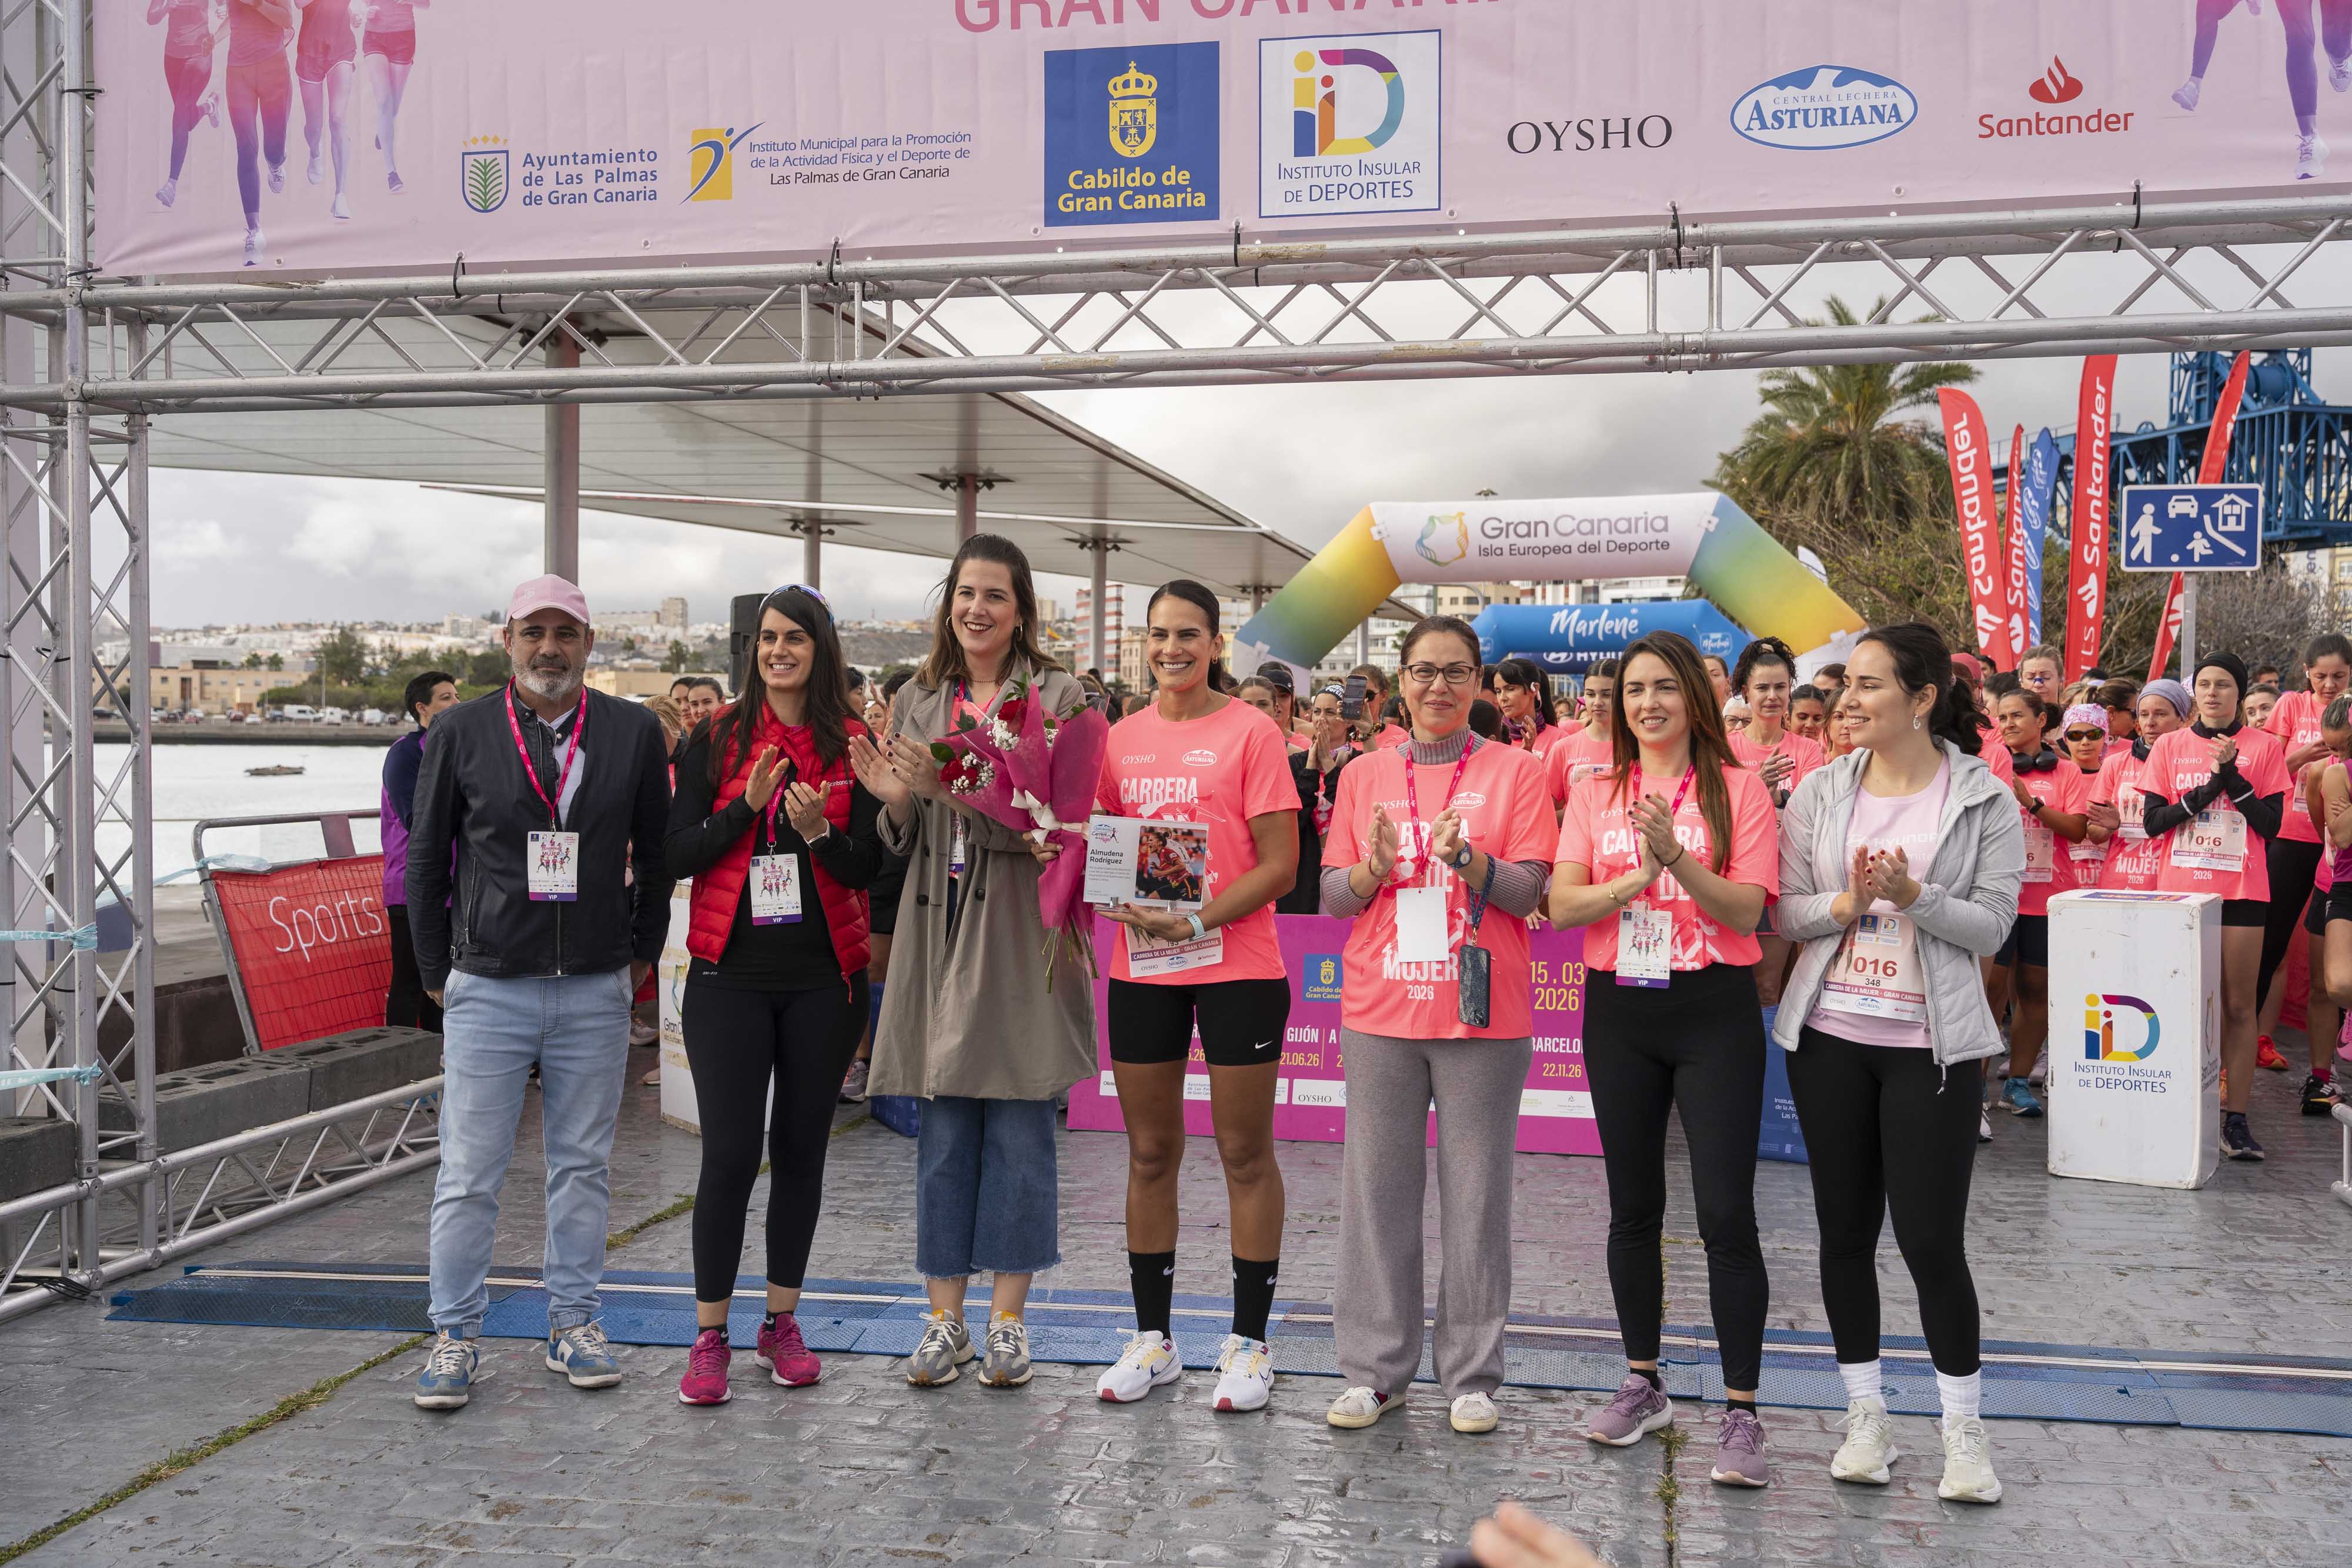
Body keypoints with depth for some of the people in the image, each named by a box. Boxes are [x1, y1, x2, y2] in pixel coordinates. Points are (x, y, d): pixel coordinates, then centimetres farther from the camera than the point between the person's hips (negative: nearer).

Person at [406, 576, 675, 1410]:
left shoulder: (634, 732, 2)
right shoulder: (461, 731, 1)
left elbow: (657, 853, 11)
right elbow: (426, 858, 7)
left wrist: (641, 956, 11)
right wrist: (436, 972, 7)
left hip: (596, 994, 1)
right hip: (488, 990, -1)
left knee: (584, 1166, 10)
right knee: (469, 1174, 1)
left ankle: (573, 1325, 22)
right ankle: (456, 1336, 14)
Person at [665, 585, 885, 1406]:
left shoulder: (854, 744, 3)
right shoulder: (718, 738, 3)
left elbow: (869, 867, -1)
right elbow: (677, 854, -2)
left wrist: (820, 831, -20)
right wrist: (747, 805, -16)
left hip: (824, 978, 1)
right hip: (730, 975, -1)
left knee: (801, 1147, 9)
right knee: (731, 1151, -5)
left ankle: (781, 1323, 23)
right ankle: (710, 1335, 8)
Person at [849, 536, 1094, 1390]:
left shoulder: (1057, 696, -1)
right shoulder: (918, 701, 12)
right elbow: (905, 840, 14)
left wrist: (951, 789, -19)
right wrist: (895, 800, -8)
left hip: (1020, 934, -3)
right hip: (939, 931, 4)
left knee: (1019, 1127, 2)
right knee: (942, 1128, 7)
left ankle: (1008, 1317, 15)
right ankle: (944, 1318, 18)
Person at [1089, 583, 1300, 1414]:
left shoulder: (1251, 731, -4)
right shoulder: (1123, 738, 10)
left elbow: (1279, 864, -9)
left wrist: (1196, 920, -20)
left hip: (1237, 967, -4)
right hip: (1141, 968, 5)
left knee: (1245, 1155, 3)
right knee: (1150, 1154, 11)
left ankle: (1248, 1343, 15)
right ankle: (1152, 1338, 23)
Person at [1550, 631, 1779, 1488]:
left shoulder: (1737, 788, -1)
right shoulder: (1595, 794, 8)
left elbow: (1747, 909, -9)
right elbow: (1563, 905, -2)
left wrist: (1677, 857, -23)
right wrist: (1637, 877, -17)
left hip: (1714, 1009, -3)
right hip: (1619, 1009, 4)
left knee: (1726, 1212, -7)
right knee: (1633, 1206, 12)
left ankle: (1741, 1412, 2)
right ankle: (1643, 1386, 26)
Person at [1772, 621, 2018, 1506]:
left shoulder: (1984, 800, -3)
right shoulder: (1821, 791, 3)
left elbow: (1992, 925, -7)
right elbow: (1782, 911, 1)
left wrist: (1912, 896, -21)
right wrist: (1846, 903, -18)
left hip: (1932, 1045, -3)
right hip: (1829, 1035, 3)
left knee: (1931, 1238, -3)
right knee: (1845, 1229, 9)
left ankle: (1964, 1429, 15)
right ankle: (1866, 1416, 23)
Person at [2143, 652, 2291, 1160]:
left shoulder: (2264, 747, 3)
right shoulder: (2171, 746, 6)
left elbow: (2270, 824, -4)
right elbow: (2153, 821, -1)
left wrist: (2232, 773, -12)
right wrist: (2209, 787, -12)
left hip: (2241, 890, -1)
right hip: (2180, 888, 1)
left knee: (2239, 1005, 0)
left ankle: (2236, 1118, 3)